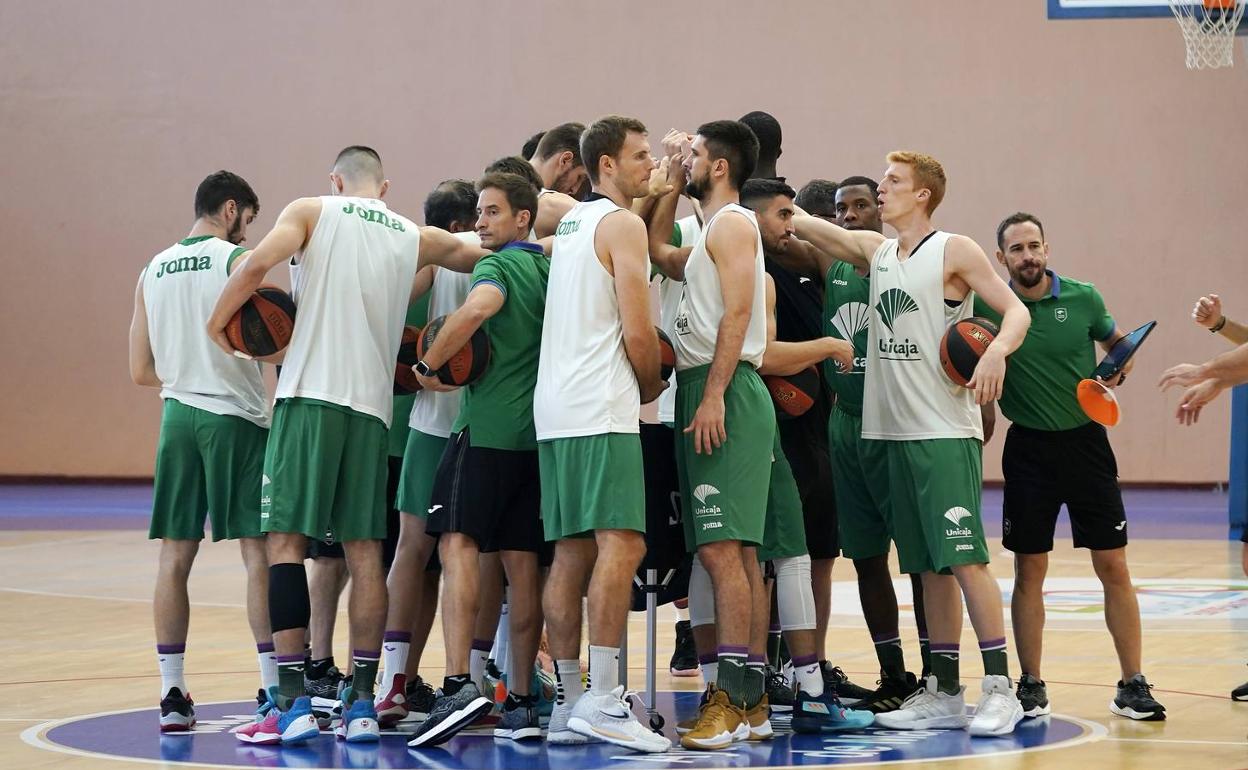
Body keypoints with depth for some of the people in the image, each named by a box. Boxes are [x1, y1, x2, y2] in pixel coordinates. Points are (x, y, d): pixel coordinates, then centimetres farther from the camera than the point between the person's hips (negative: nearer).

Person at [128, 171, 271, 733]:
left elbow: (141, 371, 13)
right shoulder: (237, 260, -5)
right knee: (259, 551, -1)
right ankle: (274, 691, -2)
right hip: (235, 417, -5)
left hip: (178, 415, 5)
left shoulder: (153, 271, 12)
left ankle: (172, 696, 5)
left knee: (174, 556, 6)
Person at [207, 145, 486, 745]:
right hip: (373, 404, 4)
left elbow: (258, 262, -10)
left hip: (309, 396, -4)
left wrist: (217, 322, 0)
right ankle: (361, 703, 6)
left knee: (286, 540, -3)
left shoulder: (312, 212, 5)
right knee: (364, 550, 7)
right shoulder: (416, 239, 16)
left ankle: (292, 702, -10)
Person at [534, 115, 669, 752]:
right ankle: (602, 700, -20)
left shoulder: (568, 223, 21)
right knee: (621, 544, -13)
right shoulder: (623, 224, -6)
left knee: (572, 552, 8)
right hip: (602, 411, -9)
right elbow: (638, 334, -11)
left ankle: (566, 703, 7)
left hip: (555, 410, 9)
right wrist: (652, 385, 6)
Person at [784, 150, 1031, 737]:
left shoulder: (954, 251, -3)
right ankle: (943, 693, 12)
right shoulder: (875, 251, 16)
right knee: (928, 565, 8)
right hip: (894, 430, 7)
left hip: (946, 432, -6)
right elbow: (805, 225, 17)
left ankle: (1000, 688, -9)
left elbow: (1015, 310, -7)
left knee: (964, 557, -11)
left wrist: (997, 350, -27)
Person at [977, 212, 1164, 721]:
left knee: (1113, 568, 0)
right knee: (1029, 571, 3)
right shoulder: (990, 307, -4)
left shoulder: (1082, 297, -2)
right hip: (1029, 446, 0)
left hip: (1085, 442, 0)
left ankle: (1132, 687, 7)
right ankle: (1031, 686, 12)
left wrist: (1117, 371, -6)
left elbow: (1118, 341, 14)